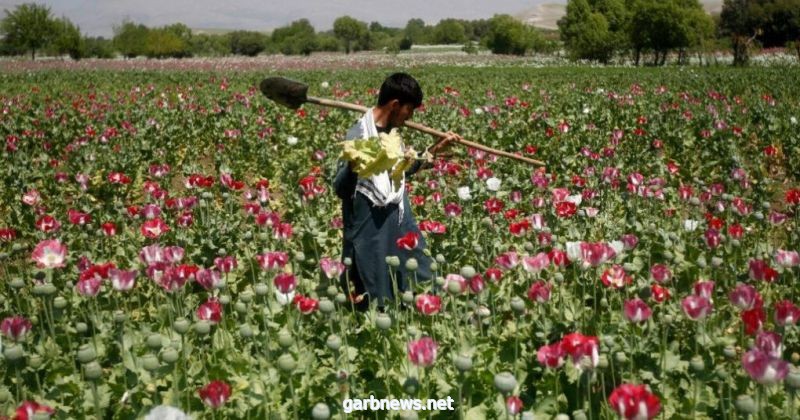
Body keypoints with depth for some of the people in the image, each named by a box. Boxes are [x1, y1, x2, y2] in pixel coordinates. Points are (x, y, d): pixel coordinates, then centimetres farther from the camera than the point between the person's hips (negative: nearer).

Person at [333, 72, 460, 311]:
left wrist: (435, 150, 21)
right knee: (377, 304, 3)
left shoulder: (392, 132, 8)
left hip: (400, 227, 8)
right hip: (370, 234, -8)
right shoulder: (358, 135, -15)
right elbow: (340, 188, -16)